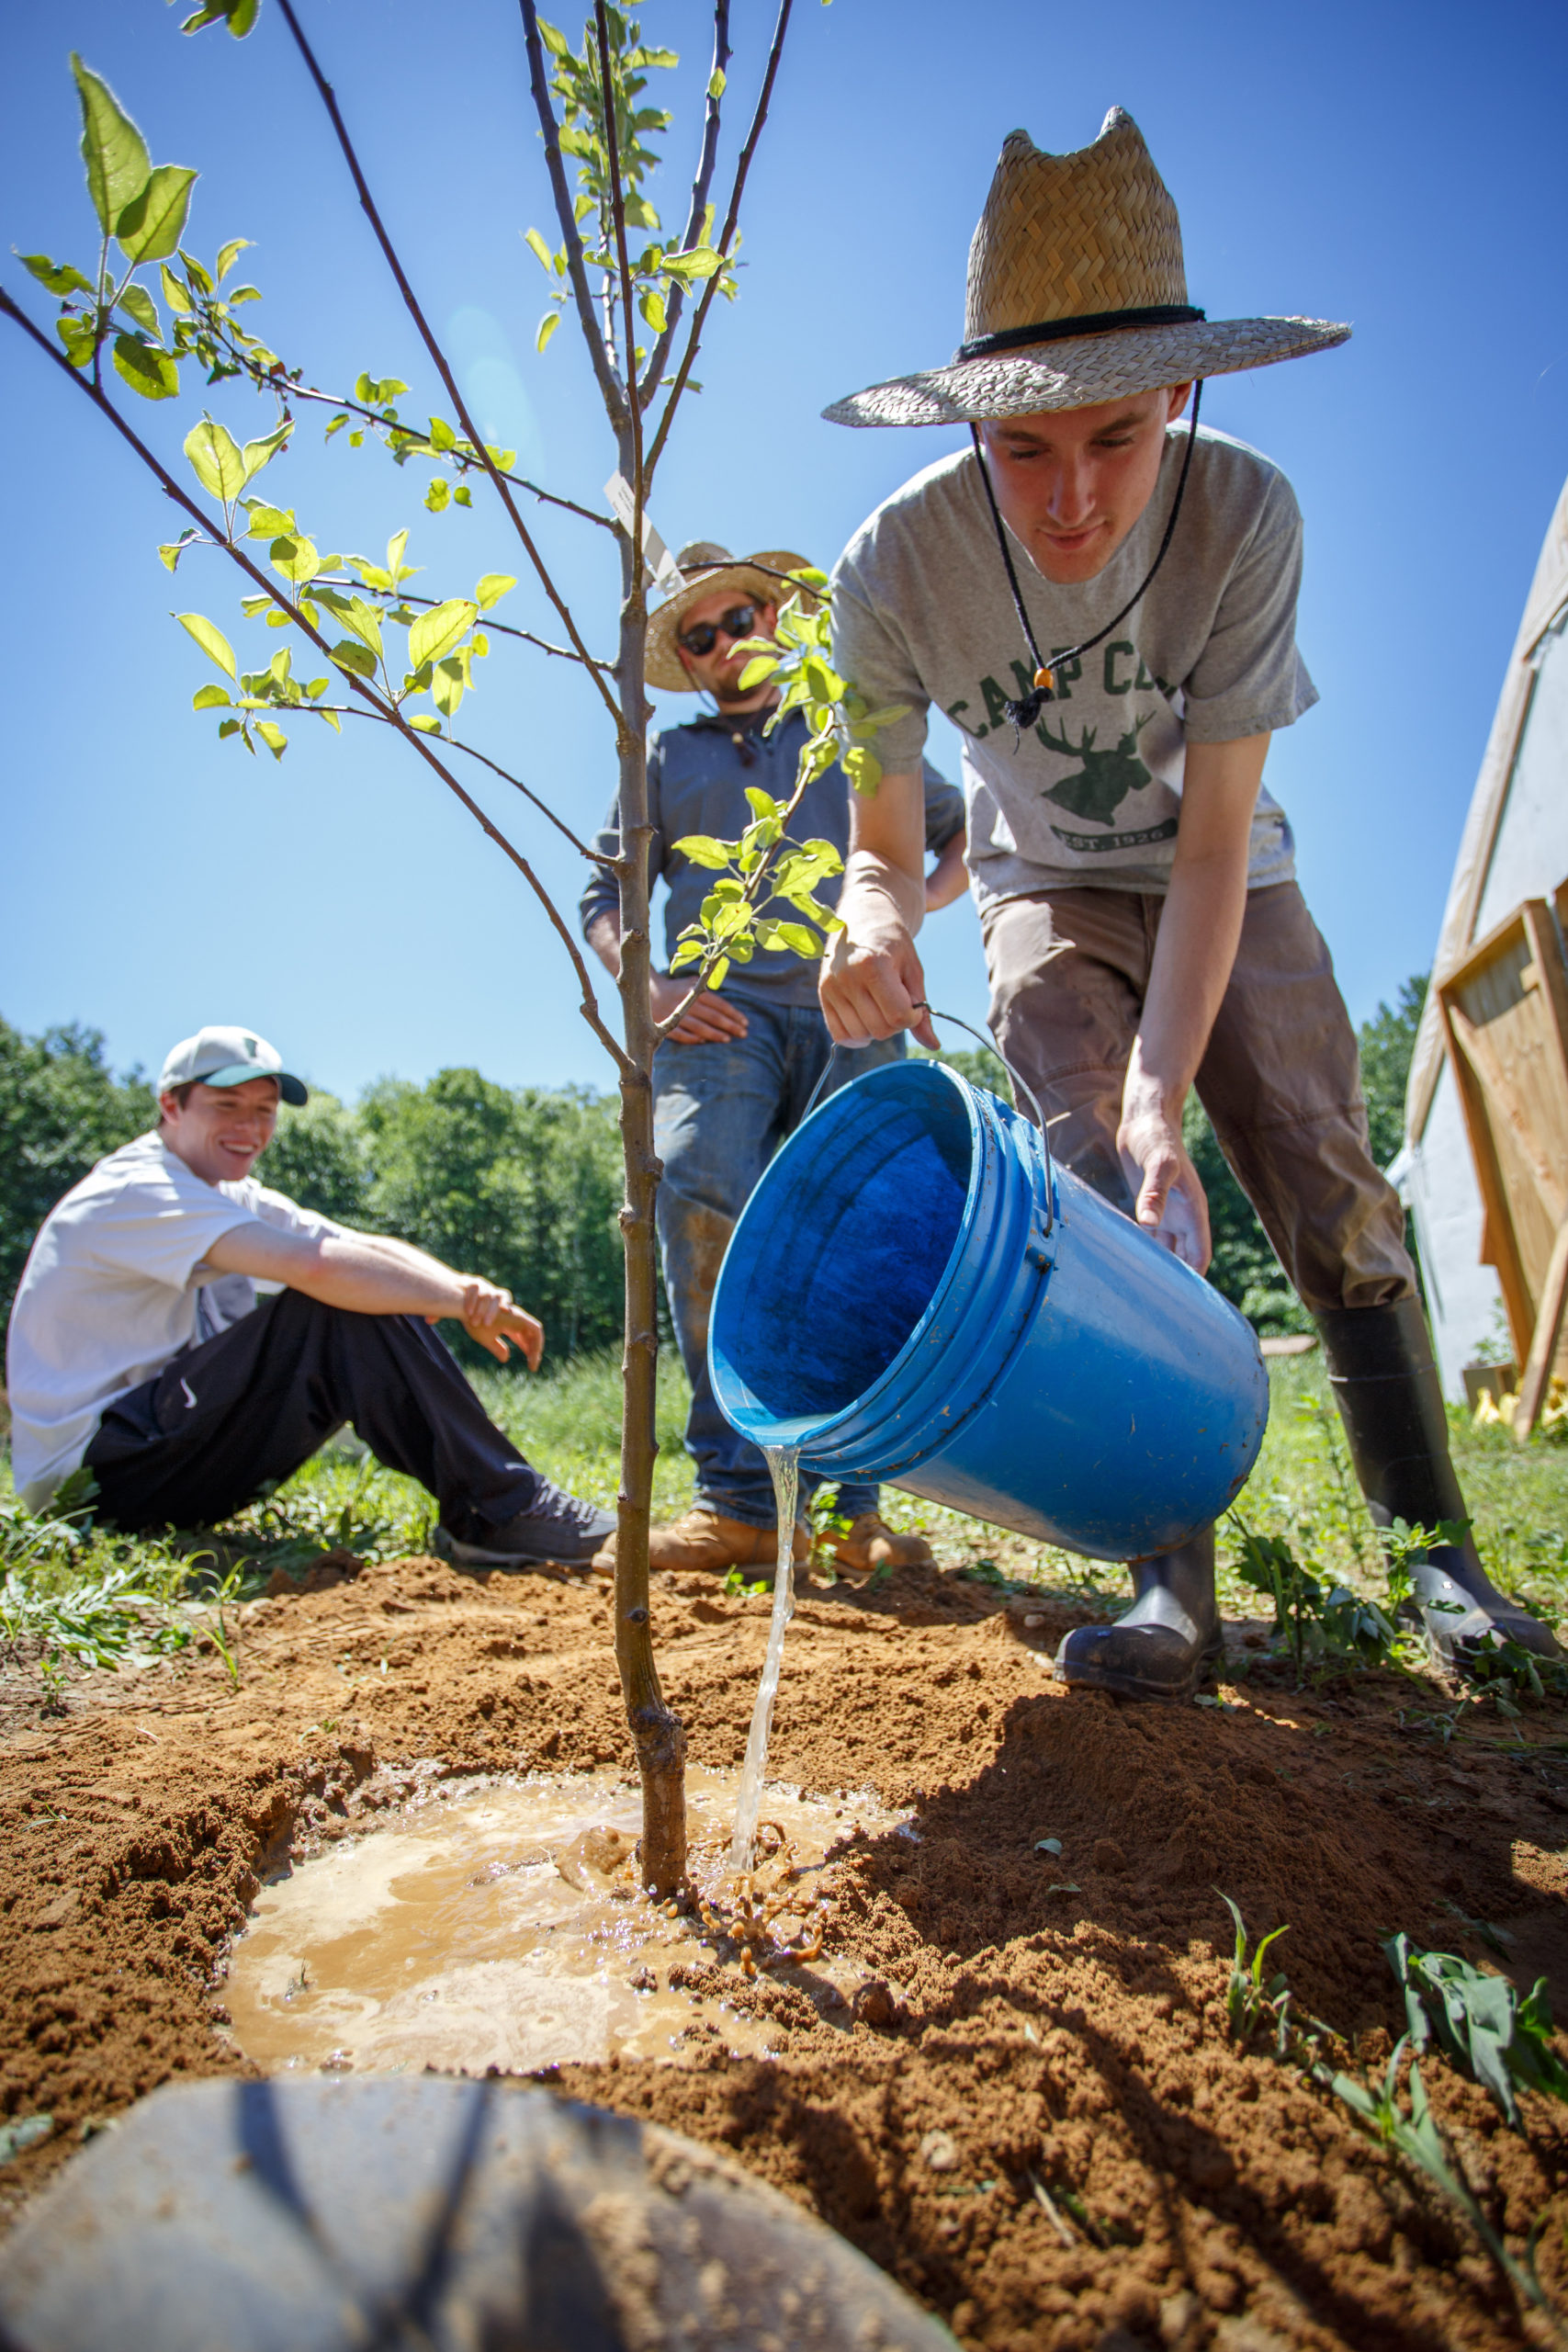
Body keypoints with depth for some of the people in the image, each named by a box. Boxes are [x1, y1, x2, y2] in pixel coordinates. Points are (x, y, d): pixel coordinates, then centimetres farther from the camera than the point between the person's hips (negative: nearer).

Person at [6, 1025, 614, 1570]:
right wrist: (462, 1302, -24)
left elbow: (368, 1248, -2)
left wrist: (464, 1288, -22)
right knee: (340, 1305, -25)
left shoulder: (237, 1201, 13)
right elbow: (318, 1264, -31)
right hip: (91, 1476, -9)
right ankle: (500, 1512, -25)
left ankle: (478, 1512, -8)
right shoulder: (134, 1193, -17)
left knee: (366, 1297, -2)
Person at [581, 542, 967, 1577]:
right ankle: (741, 1498, -25)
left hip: (847, 1008, 1)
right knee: (702, 1184, -27)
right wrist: (646, 985, 1)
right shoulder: (667, 757, 28)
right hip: (720, 1010, 0)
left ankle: (847, 1500, -4)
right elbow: (605, 895, 21)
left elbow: (965, 831, 26)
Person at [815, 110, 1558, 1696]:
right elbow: (881, 843, -19)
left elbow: (1211, 848, -28)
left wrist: (1165, 1094, -39)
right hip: (1048, 888, 0)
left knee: (1324, 1179, -10)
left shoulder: (1244, 513, -27)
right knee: (1100, 1190, -20)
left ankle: (1436, 1548, 3)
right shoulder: (897, 565, -25)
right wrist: (874, 925, -44)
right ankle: (1174, 1582, -16)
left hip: (1224, 879, 0)